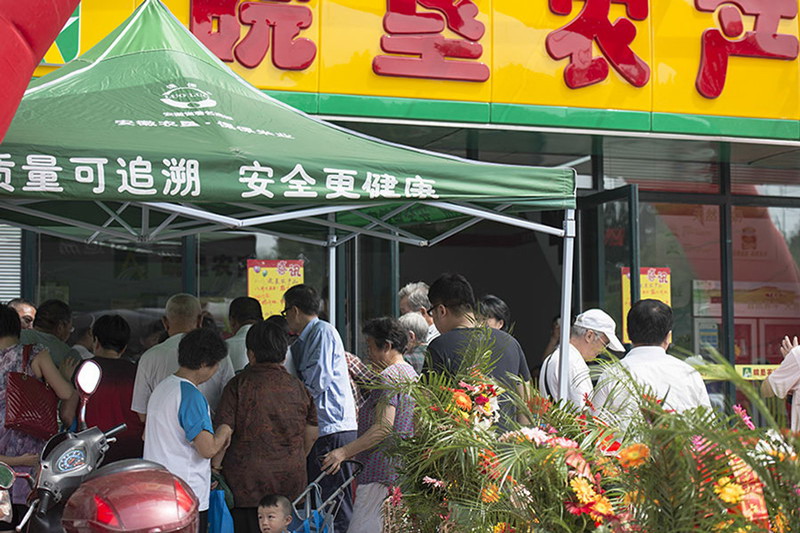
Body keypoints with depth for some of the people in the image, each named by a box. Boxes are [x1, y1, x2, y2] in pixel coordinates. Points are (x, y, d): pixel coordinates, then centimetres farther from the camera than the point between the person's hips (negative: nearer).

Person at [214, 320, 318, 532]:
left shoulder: (239, 384, -7)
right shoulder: (297, 387, 6)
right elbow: (311, 435, 13)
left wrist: (215, 466, 0)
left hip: (248, 481, -4)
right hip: (291, 482, 4)